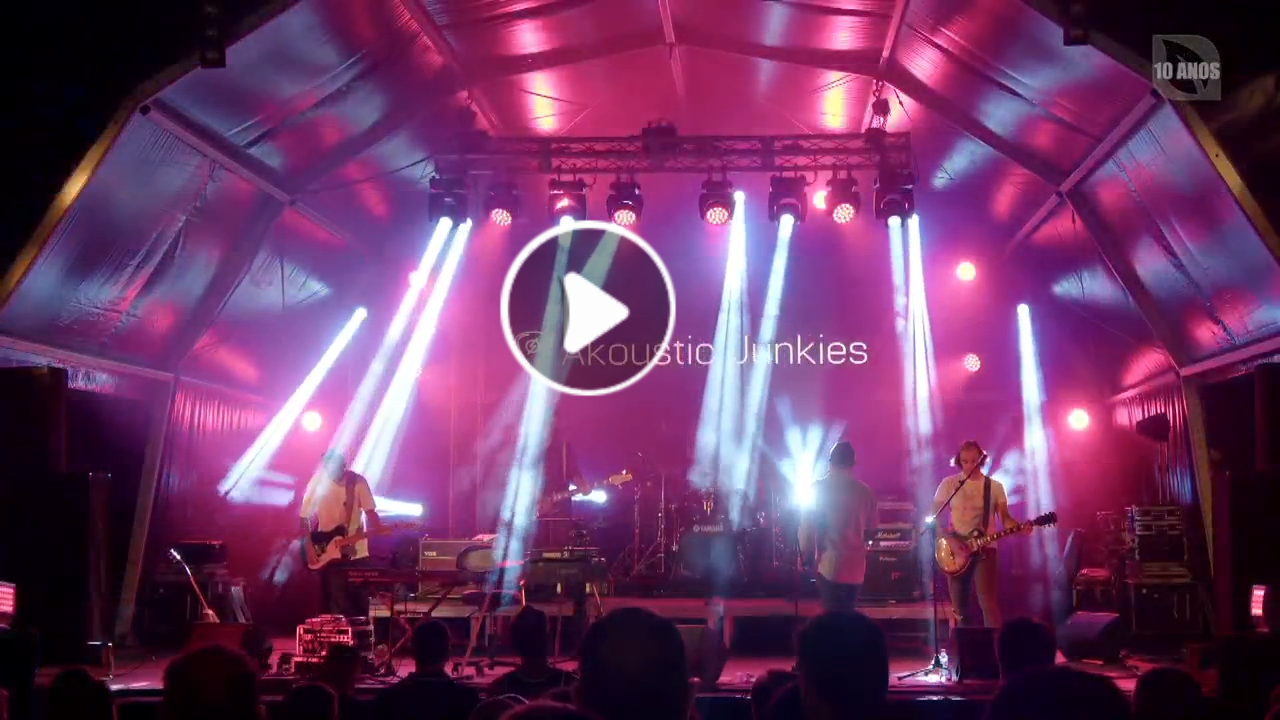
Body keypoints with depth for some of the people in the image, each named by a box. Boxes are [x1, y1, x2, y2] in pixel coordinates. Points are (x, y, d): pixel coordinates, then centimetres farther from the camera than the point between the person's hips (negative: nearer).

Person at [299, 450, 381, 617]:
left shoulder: (358, 482, -7)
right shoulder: (317, 482, -8)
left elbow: (370, 511, -5)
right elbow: (305, 518, -3)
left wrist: (378, 532, -24)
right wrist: (309, 547, -10)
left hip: (356, 552, 1)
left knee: (359, 602, 5)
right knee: (332, 603, 2)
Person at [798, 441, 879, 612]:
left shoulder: (818, 489, -7)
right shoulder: (865, 492, 2)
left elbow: (807, 526, -6)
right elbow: (872, 525, 13)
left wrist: (805, 554, 6)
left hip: (829, 565, -3)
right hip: (855, 567, 3)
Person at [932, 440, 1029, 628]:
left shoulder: (995, 487, 5)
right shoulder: (948, 484, 4)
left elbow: (1005, 518, 3)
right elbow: (933, 515, 4)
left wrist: (1019, 527, -18)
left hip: (984, 549, -1)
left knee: (988, 603, -14)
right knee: (959, 606, 5)